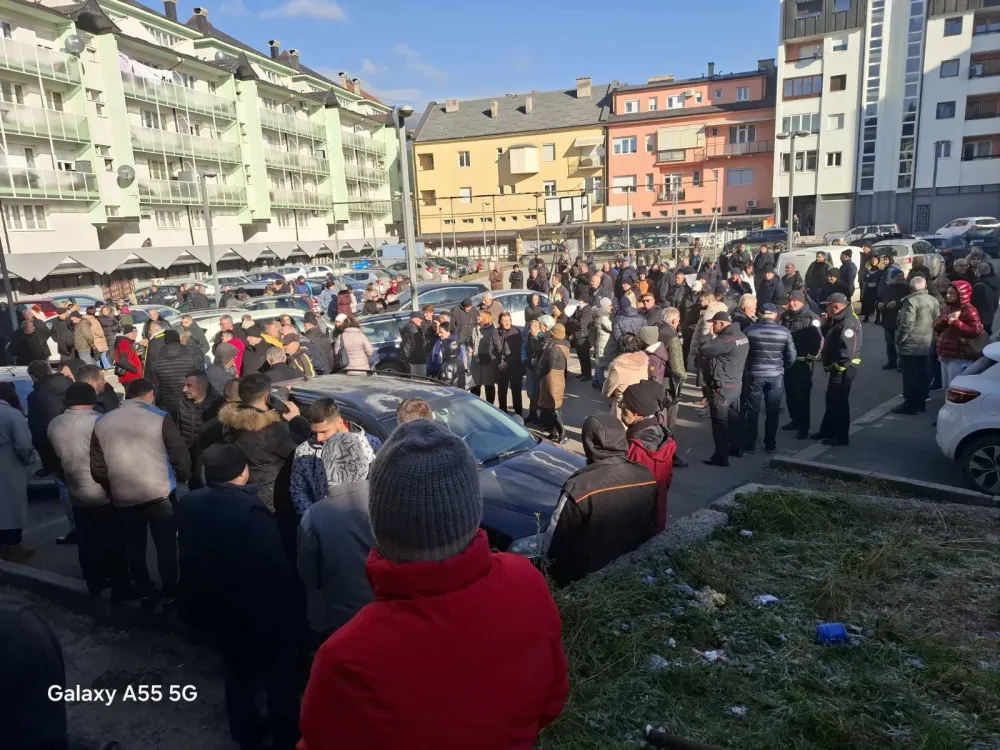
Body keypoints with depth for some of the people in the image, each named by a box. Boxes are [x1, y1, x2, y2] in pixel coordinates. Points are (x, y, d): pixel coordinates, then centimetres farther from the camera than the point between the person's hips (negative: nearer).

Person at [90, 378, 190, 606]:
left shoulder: (102, 423, 3)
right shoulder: (160, 418, -9)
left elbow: (97, 468, 6)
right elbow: (180, 455, -9)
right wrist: (183, 479, 9)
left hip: (123, 498, 4)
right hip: (160, 494, -3)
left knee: (134, 548, 18)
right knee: (166, 546, 10)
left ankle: (145, 594, 29)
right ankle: (169, 594, 19)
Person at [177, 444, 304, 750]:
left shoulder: (187, 504, -9)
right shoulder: (250, 509, -31)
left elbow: (185, 554, 4)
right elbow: (276, 567, -27)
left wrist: (200, 595, 17)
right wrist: (291, 607, -14)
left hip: (211, 608, 7)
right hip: (258, 612, -6)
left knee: (237, 671, 27)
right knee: (278, 677, 17)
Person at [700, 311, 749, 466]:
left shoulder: (726, 340, -24)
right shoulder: (741, 336, 6)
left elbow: (703, 350, -25)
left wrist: (710, 337, -10)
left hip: (721, 387, -9)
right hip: (736, 384, 10)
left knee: (720, 421, -2)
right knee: (734, 417, 20)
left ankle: (721, 456, 2)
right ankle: (736, 448, 33)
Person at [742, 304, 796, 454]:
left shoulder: (749, 330, -6)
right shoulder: (784, 332, -4)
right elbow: (791, 357, -1)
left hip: (754, 375, -1)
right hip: (776, 376, 1)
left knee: (751, 411, 8)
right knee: (772, 412, 11)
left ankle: (749, 445, 11)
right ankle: (770, 445, 18)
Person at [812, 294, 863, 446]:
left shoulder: (848, 322, -20)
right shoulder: (838, 320, 12)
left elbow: (848, 350, -27)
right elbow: (828, 336, 18)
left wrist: (839, 366, -23)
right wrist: (826, 323, 3)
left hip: (843, 369, -10)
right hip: (837, 367, 10)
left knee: (839, 402, -3)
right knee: (831, 400, 19)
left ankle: (841, 436, 6)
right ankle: (827, 430, 31)